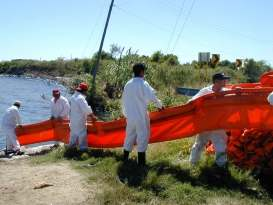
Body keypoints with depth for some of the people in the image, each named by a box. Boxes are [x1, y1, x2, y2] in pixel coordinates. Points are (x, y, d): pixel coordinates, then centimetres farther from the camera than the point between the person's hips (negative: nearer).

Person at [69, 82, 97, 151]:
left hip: (73, 119, 9)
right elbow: (87, 109, -22)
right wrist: (93, 116, -9)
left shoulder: (73, 96, 10)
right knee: (82, 133, -1)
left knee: (74, 132, 19)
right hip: (80, 120, -9)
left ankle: (72, 145, 30)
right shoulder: (81, 98, -21)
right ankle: (83, 147, 3)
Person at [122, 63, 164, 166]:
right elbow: (152, 97, -14)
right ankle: (141, 160, 4)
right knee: (143, 135, 2)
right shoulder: (143, 84, -11)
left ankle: (125, 157, 21)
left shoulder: (128, 84, 9)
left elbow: (124, 100, 14)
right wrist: (160, 105, 2)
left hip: (130, 115, 6)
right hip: (140, 115, -6)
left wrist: (125, 114, 23)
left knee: (130, 135, 15)